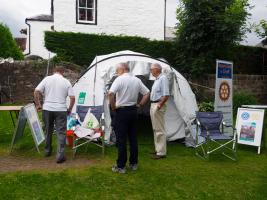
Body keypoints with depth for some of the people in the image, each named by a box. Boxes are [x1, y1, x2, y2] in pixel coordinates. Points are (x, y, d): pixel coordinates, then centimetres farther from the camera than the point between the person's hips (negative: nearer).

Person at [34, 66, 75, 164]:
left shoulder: (47, 79, 2)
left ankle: (47, 151, 32)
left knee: (48, 131, 18)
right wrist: (69, 109, 10)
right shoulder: (66, 82, 2)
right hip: (61, 110, -2)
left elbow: (36, 91, -4)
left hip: (47, 109, 2)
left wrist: (38, 104, 7)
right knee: (61, 133, 1)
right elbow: (72, 97, -3)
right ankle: (60, 155, -4)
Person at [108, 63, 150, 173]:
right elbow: (147, 93, 12)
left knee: (121, 139, 0)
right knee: (133, 137, 13)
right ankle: (133, 164, 22)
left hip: (121, 111, -6)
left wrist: (113, 106, -11)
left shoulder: (120, 79, -11)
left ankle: (121, 166, 6)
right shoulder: (137, 80, 8)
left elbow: (111, 93, -24)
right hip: (133, 110, 6)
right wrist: (140, 105, 12)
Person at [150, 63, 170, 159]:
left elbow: (166, 95, -21)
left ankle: (161, 152, -3)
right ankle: (157, 149, 25)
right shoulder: (157, 79, 17)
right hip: (153, 105, 10)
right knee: (155, 129, 15)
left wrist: (159, 105, -24)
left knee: (160, 129, -7)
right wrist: (153, 105, 18)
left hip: (158, 106, -10)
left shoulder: (163, 78, -13)